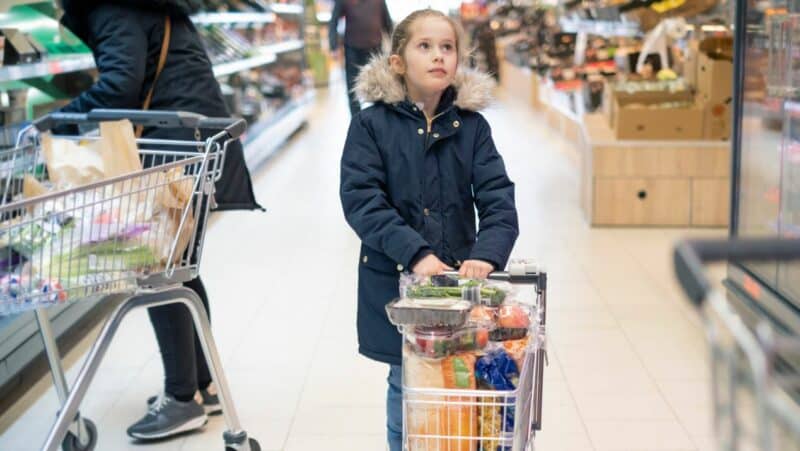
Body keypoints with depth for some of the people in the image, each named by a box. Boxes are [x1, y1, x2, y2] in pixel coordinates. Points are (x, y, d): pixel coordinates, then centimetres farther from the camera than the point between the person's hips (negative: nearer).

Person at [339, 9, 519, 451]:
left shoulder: (472, 125, 2)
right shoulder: (371, 124, -5)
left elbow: (498, 197, -6)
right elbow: (361, 199, -14)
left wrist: (487, 253, -24)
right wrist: (415, 254, -25)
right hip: (394, 282, -2)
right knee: (407, 388, 10)